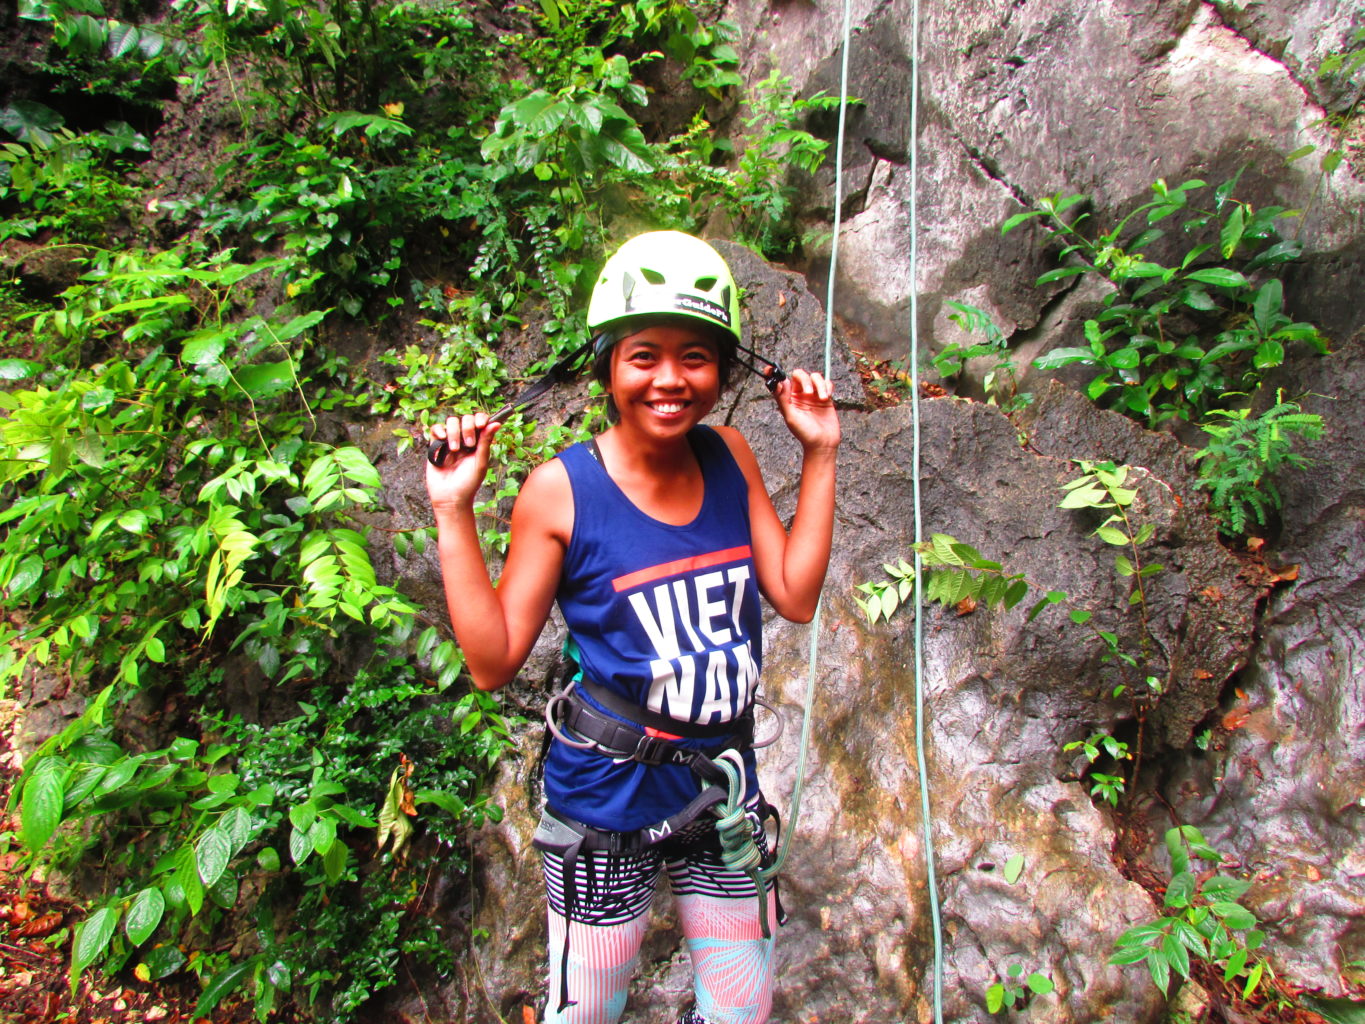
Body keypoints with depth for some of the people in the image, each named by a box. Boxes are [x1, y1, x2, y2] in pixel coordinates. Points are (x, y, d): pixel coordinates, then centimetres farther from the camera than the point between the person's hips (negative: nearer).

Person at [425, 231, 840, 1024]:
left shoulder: (731, 458, -5)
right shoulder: (561, 491, -18)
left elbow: (796, 597, -2)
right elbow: (493, 663, -14)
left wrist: (820, 457, -4)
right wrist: (453, 514, -22)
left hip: (724, 785, 4)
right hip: (608, 801, -4)